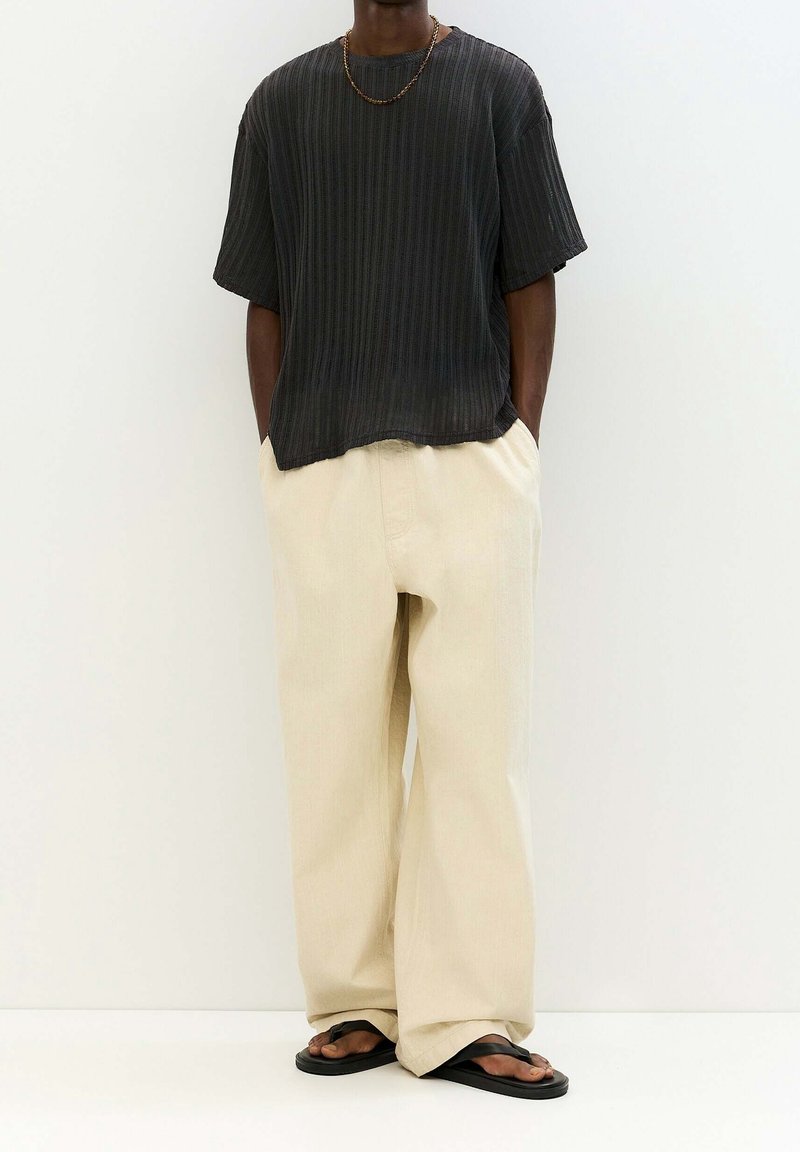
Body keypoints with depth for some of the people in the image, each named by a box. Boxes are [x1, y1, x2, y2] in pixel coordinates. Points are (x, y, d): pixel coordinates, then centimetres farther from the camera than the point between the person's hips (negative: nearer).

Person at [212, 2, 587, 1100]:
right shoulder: (283, 102, 11)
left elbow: (532, 286, 6)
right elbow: (264, 302, 11)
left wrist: (519, 447, -1)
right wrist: (276, 452, 3)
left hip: (474, 464, -1)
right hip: (320, 472, 1)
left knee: (477, 738, -2)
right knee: (334, 742, 3)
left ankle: (465, 1018, 4)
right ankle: (354, 1005, 14)